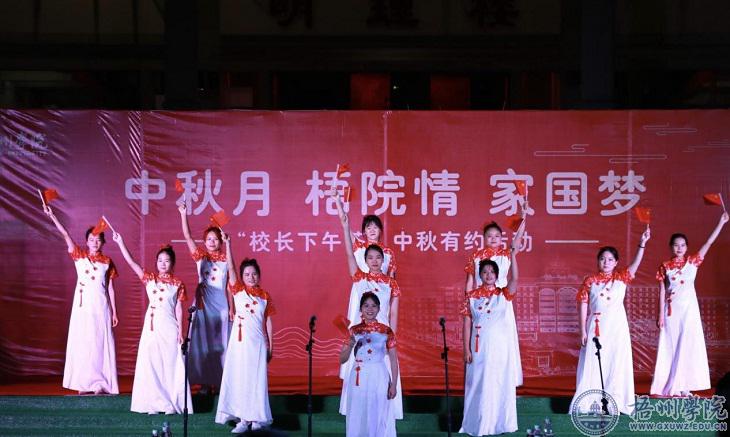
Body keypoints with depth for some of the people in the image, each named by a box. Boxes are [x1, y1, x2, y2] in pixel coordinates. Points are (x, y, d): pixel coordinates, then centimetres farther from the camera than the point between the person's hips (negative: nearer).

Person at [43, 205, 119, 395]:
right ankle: (85, 383, 2)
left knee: (101, 342, -1)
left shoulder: (107, 261, 6)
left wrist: (114, 311, 6)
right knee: (82, 341, -1)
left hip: (101, 306, 0)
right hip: (83, 304, 0)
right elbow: (65, 235, -6)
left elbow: (110, 288, 8)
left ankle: (100, 383, 1)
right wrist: (52, 216, -15)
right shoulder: (79, 256, 4)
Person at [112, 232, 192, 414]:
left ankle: (172, 403, 6)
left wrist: (180, 331, -3)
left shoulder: (177, 284, 3)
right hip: (152, 325, 2)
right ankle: (154, 403, 6)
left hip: (169, 326, -2)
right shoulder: (149, 279, 5)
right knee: (151, 361, 0)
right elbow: (131, 262, -2)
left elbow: (178, 308, 2)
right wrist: (120, 242, -10)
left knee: (170, 362, 0)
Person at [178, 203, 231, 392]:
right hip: (204, 303, 0)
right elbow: (187, 236, -6)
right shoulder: (200, 256, 4)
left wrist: (231, 307, 2)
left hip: (221, 304, 0)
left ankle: (221, 381, 7)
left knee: (220, 342, 2)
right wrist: (183, 214, -15)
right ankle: (205, 381, 4)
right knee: (203, 342, 0)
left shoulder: (225, 259, 5)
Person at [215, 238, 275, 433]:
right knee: (239, 377, -1)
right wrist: (227, 244, -18)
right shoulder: (238, 290, 2)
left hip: (258, 342, 1)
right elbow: (231, 268, -8)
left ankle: (255, 416, 10)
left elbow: (268, 321, 9)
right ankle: (242, 417, 3)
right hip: (240, 341, -1)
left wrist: (270, 346, 7)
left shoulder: (265, 295, 6)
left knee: (257, 379, 3)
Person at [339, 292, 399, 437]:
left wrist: (393, 384, -4)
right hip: (358, 379, 1)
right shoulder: (354, 331, 4)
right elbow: (342, 360, 3)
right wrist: (350, 344, -15)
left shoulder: (386, 331, 1)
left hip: (379, 378, -1)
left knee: (379, 420, 0)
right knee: (358, 419, 3)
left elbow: (393, 359, 2)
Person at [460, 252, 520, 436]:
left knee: (500, 384, 4)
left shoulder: (504, 294, 2)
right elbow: (467, 324, 2)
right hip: (480, 347, 0)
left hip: (501, 347, 0)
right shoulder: (472, 296, 3)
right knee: (479, 385, 4)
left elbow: (514, 279, -17)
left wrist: (513, 255, -27)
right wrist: (466, 349, -4)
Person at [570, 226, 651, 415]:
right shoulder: (590, 281, 1)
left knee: (616, 362, 3)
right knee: (593, 363, 2)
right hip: (596, 327, -1)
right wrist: (583, 330, -4)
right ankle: (588, 403, 6)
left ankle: (614, 401, 9)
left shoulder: (621, 277, 3)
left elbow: (636, 263, -13)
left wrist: (642, 243, -26)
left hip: (616, 327, 1)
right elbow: (583, 306, 1)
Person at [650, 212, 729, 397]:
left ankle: (682, 386, 4)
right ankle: (668, 386, 6)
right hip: (671, 310, -1)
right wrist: (661, 315, -2)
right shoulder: (665, 266, 2)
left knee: (688, 346, 0)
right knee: (670, 347, 1)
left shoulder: (692, 261, 3)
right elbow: (662, 292, 2)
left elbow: (709, 242, -3)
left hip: (689, 309, 1)